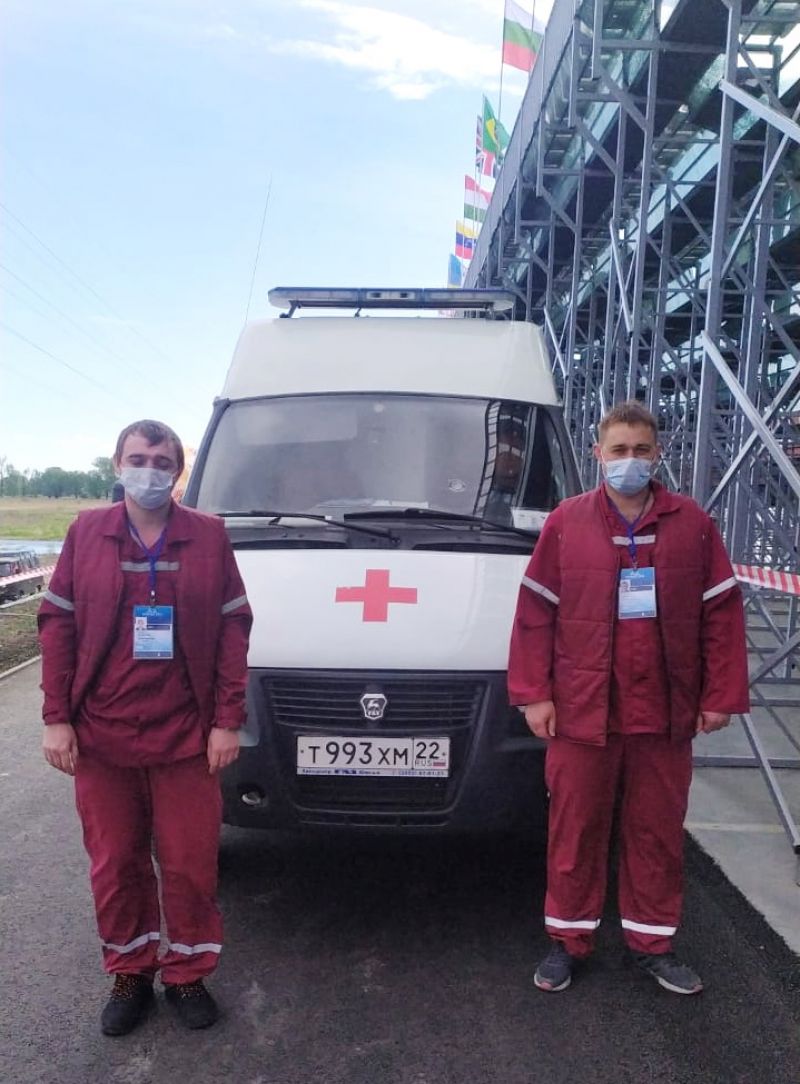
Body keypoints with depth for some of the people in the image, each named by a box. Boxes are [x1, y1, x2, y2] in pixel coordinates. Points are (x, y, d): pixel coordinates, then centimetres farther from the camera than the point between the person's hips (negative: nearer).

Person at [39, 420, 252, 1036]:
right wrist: (56, 719, -2)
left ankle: (188, 974, 30)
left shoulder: (209, 536, -1)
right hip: (100, 737, 1)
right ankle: (129, 975, 35)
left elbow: (233, 628, -1)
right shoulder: (86, 533, 2)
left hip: (185, 737, -1)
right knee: (115, 863, 14)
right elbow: (57, 625, 3)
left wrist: (228, 719, -5)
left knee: (190, 864, 8)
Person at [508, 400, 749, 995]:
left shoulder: (692, 523, 1)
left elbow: (722, 613, 3)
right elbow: (535, 613, -2)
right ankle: (568, 939, 28)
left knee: (659, 833, 14)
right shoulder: (566, 522, -2)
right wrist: (534, 694, -6)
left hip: (665, 713, 2)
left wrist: (721, 695, 0)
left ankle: (653, 941, 33)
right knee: (577, 831, 10)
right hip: (582, 711, -1)